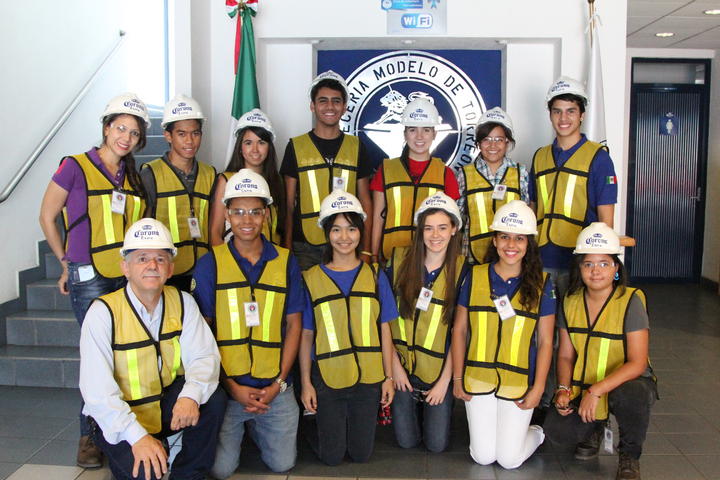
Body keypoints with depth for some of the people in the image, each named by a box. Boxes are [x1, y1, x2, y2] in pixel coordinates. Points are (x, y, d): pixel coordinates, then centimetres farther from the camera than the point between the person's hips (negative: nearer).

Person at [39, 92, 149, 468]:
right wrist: (67, 262, 6)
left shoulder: (133, 176, 12)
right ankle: (89, 436, 13)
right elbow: (47, 217, 3)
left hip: (128, 275, 5)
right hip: (90, 278, -5)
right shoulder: (76, 167, -3)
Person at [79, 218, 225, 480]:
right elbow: (97, 390, -20)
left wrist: (191, 395, -33)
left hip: (169, 406, 4)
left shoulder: (182, 302, -3)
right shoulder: (103, 312, -15)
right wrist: (137, 436, -30)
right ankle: (126, 456, 9)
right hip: (119, 421, -4)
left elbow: (204, 357, -11)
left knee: (213, 399, -23)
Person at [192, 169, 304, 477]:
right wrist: (231, 386, -9)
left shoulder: (286, 262, 1)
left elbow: (293, 325, 3)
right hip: (226, 386, -1)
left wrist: (278, 384, -5)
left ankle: (254, 425, 35)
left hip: (275, 388, 2)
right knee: (220, 468, -1)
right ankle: (239, 428, 30)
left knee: (282, 464, 6)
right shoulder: (210, 264, -4)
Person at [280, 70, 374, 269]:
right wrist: (287, 247, -1)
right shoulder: (296, 146, 3)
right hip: (305, 248, -1)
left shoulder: (356, 147, 7)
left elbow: (365, 202, 9)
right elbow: (289, 203, 5)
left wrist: (366, 250, 3)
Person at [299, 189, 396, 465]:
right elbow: (306, 335, 0)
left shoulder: (375, 277, 3)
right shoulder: (311, 279, -1)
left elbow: (384, 330, 5)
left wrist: (389, 376, 3)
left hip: (369, 378, 1)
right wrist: (306, 382, -2)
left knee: (361, 454, 12)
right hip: (327, 378, -1)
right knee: (331, 456, 9)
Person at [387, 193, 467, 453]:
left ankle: (429, 407, 36)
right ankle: (414, 405, 38)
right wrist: (394, 364, -7)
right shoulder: (400, 260, -9)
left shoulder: (462, 270, -11)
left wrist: (445, 379, -8)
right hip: (403, 365, 1)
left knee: (436, 445, 8)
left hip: (439, 369, -1)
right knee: (407, 441, 9)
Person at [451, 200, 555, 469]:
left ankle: (535, 433, 34)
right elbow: (459, 330, 3)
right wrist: (457, 378, 2)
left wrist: (538, 388, -5)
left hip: (519, 383, -1)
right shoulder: (475, 277, -2)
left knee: (509, 460, 3)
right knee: (482, 457, 6)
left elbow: (545, 341, -1)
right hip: (477, 380, 2)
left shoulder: (542, 284, -4)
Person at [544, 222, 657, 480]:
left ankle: (629, 456, -6)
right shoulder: (570, 302, -1)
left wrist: (596, 391, -29)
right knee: (557, 429, -21)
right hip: (582, 387, 3)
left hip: (626, 383, -3)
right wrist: (563, 389, -13)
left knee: (629, 395, -39)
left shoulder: (631, 301, -15)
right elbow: (565, 354, 5)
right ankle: (595, 427, 16)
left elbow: (637, 363, -20)